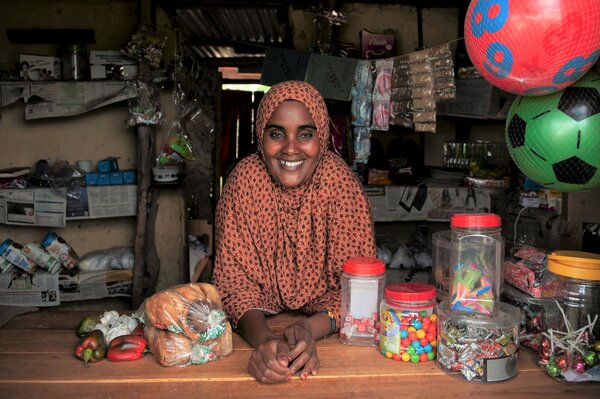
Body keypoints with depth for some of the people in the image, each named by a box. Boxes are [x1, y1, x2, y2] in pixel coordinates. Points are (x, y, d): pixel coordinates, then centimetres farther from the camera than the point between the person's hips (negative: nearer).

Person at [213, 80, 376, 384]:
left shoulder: (339, 180, -18)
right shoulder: (245, 179, -17)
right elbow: (234, 278, -16)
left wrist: (311, 329, -35)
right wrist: (262, 339, -35)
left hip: (322, 319, 0)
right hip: (262, 320, 0)